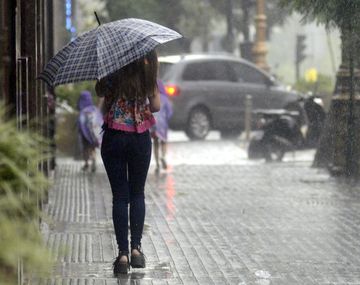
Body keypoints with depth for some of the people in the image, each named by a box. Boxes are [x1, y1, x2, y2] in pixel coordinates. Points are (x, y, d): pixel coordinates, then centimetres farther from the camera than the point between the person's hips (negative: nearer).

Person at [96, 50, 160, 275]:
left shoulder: (112, 70, -11)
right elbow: (156, 106, -1)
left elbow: (100, 91, 6)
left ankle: (123, 253, -1)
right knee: (137, 194, 16)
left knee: (120, 197, 3)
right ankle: (136, 248, 13)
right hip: (140, 138, 1)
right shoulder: (147, 72, -6)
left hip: (114, 137, -1)